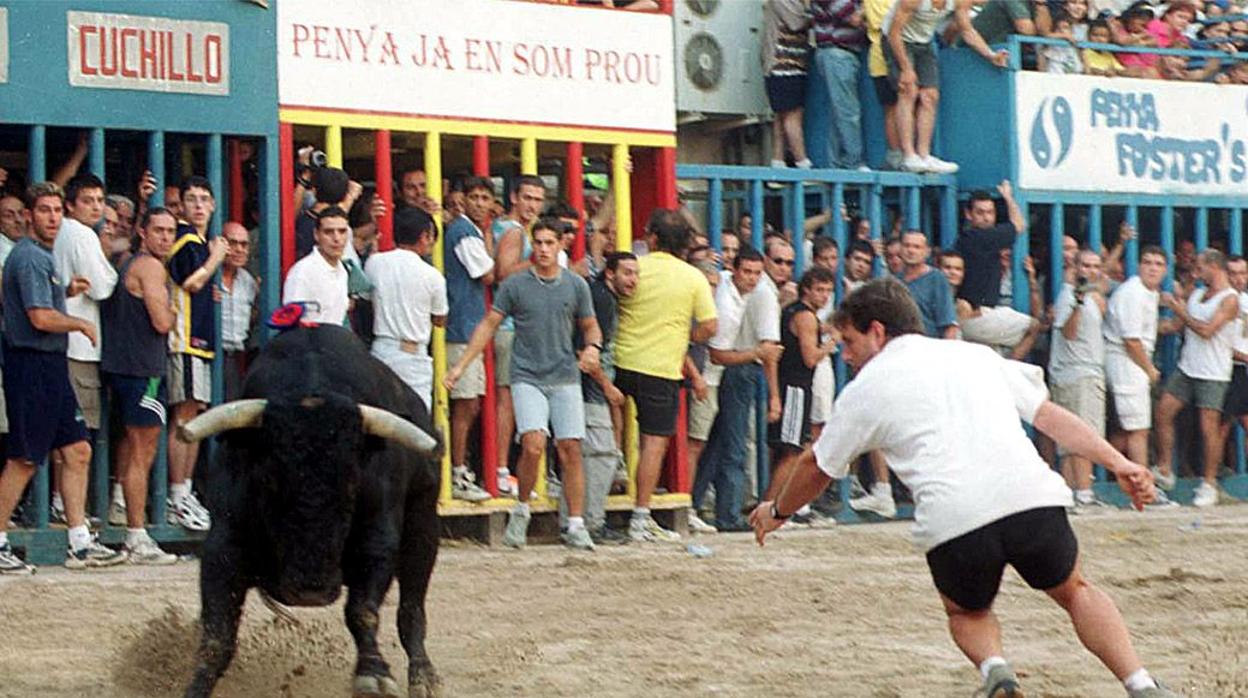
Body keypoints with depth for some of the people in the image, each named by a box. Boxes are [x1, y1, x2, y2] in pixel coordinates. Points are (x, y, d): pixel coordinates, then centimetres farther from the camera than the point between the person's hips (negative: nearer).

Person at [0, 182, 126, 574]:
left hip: (50, 366, 10)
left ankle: (80, 545, 11)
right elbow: (40, 318, -23)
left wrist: (65, 292, 14)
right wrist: (82, 325, -8)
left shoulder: (43, 256, 17)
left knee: (77, 451, 9)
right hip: (31, 363, -10)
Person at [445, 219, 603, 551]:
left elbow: (591, 326, 18)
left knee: (570, 450, -4)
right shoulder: (515, 285, 2)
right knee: (533, 445, -19)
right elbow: (489, 325, 7)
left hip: (565, 377, 2)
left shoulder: (576, 285, 7)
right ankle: (521, 509, 3)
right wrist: (461, 365, 2)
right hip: (527, 377, -2)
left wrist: (593, 348, -5)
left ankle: (576, 526, 3)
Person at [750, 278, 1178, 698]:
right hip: (1032, 498, 2)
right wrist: (1118, 463, 17)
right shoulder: (976, 355, 25)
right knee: (1075, 592, 24)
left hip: (953, 521, -2)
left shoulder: (866, 389, 17)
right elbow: (1051, 416, 18)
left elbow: (817, 467, 30)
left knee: (966, 612, 26)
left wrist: (777, 511, 47)